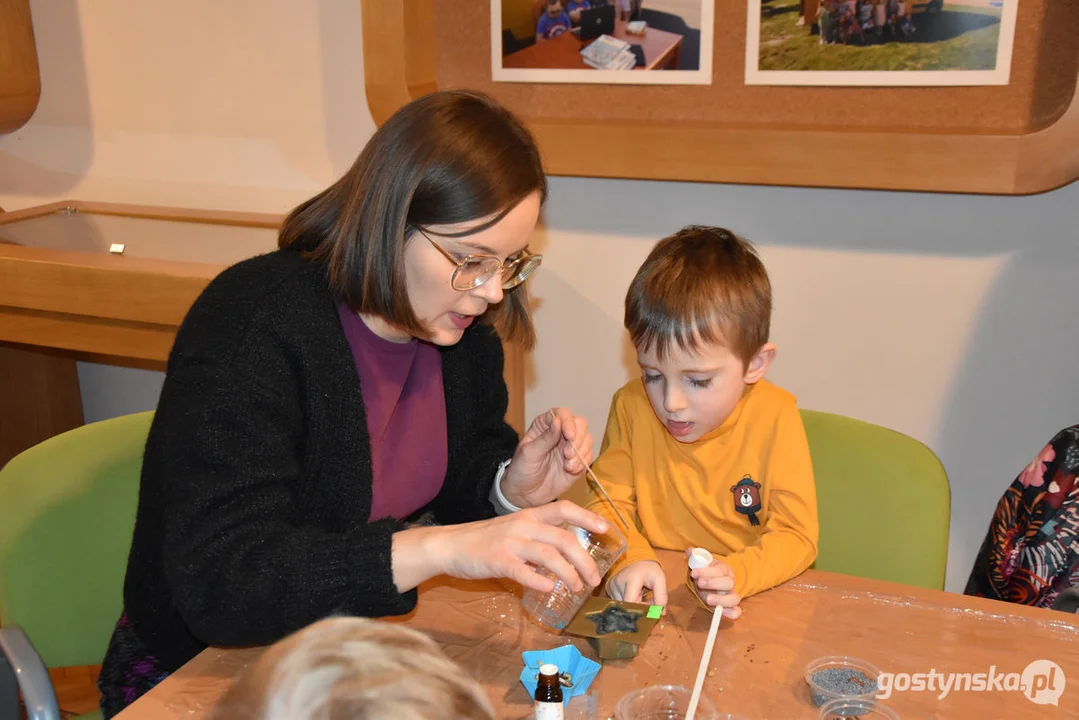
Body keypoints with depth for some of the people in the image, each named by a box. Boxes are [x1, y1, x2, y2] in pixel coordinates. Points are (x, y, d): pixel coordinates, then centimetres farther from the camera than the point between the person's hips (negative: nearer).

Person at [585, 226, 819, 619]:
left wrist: (737, 573, -29)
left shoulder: (775, 417, -11)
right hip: (650, 600, 2)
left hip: (747, 607, -2)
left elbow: (796, 535, -10)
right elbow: (608, 504, 0)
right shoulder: (631, 406, -5)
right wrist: (630, 558, -21)